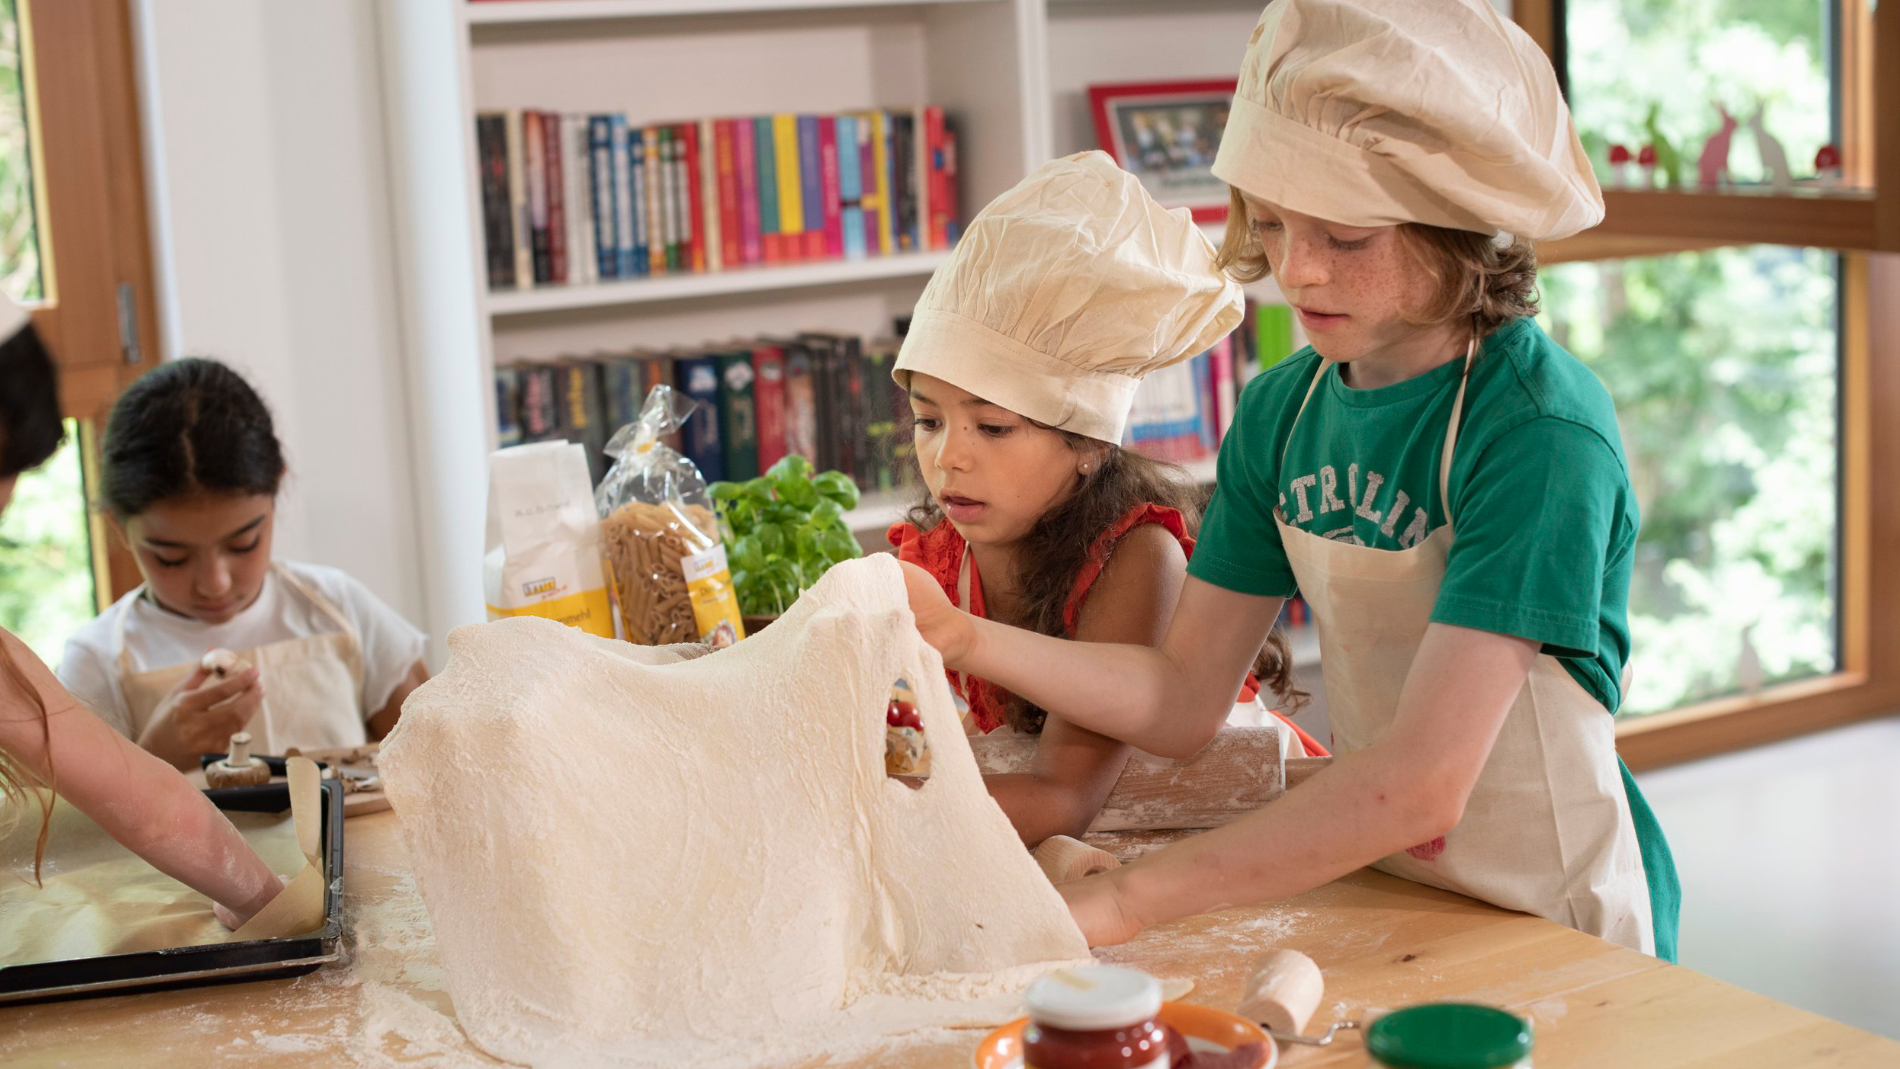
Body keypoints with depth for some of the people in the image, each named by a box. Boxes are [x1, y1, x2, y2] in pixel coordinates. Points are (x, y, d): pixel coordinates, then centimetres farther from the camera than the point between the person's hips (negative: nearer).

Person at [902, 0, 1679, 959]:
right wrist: (964, 639, -11)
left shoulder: (1543, 429, -20)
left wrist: (1122, 900, -30)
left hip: (1557, 930, -5)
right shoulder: (1282, 410, 2)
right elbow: (1183, 698, 3)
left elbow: (1422, 782, -27)